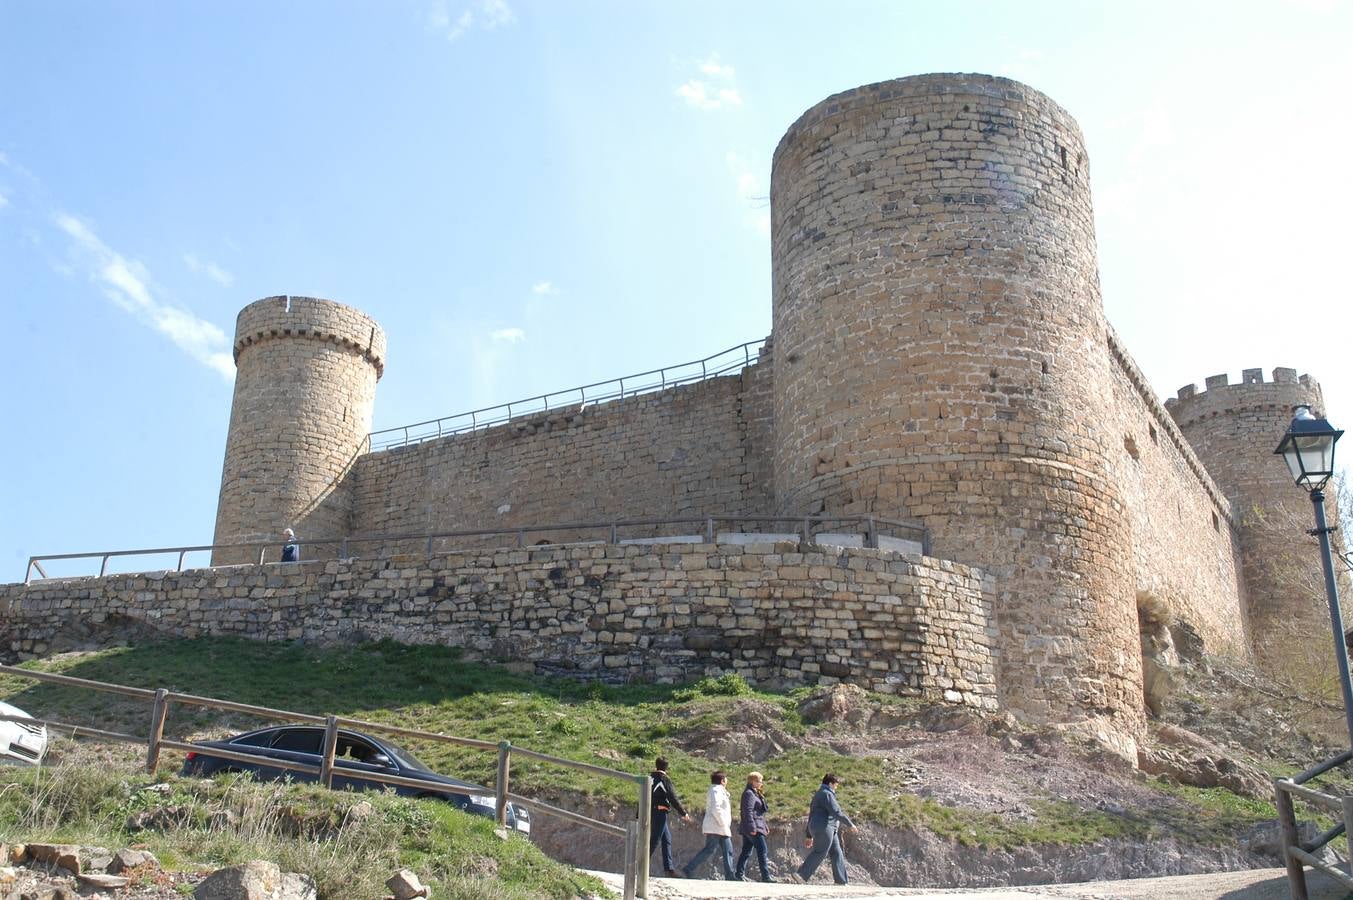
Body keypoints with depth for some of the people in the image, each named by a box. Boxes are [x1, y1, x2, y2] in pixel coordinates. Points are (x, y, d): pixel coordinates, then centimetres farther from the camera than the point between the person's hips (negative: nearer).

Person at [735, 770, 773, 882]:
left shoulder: (756, 794, 20)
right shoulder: (749, 793, -11)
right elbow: (748, 811, -20)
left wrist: (765, 826, 24)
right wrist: (752, 827, -24)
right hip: (754, 828, -10)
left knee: (746, 852, 11)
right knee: (763, 851, -9)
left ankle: (739, 875, 14)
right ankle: (766, 876, -8)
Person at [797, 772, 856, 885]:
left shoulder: (818, 794, 22)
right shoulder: (827, 794, -10)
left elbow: (811, 815, 24)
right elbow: (837, 812, -18)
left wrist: (810, 836, 25)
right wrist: (849, 824, -8)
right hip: (823, 828, -11)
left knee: (837, 853, 10)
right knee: (819, 854, -7)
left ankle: (841, 880, 10)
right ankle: (802, 876, -4)